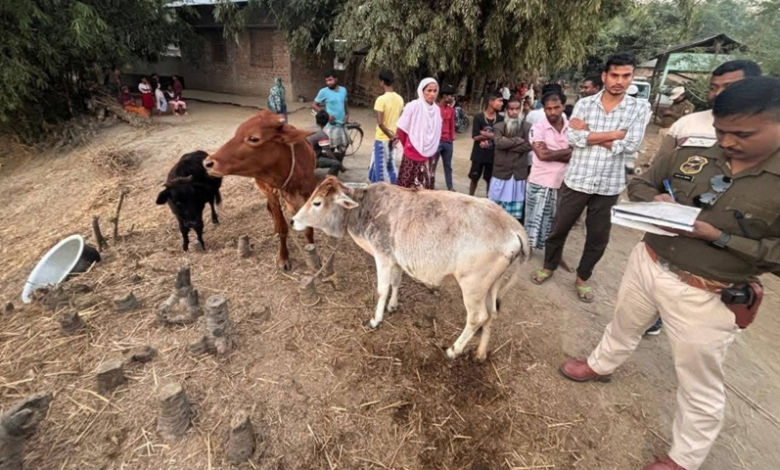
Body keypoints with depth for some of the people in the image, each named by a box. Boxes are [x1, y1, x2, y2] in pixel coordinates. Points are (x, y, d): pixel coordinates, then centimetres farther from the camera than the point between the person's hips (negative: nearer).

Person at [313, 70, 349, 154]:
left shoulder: (343, 90, 6)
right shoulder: (323, 92, -8)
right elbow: (314, 105, -5)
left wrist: (347, 115, 0)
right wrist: (326, 114, -17)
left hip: (342, 124, 5)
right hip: (330, 125, -5)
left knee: (343, 147, 15)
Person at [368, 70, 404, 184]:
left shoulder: (381, 99, -17)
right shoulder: (400, 99, 3)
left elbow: (380, 122, -21)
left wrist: (390, 136, -13)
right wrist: (394, 136, 6)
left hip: (382, 138, -6)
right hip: (393, 138, 6)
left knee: (380, 165, 4)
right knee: (391, 165, 16)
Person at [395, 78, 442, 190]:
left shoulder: (436, 110, 3)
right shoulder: (413, 106, -11)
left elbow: (436, 133, 12)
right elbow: (401, 129, -4)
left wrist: (431, 150, 11)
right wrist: (408, 146, 8)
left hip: (428, 156, 5)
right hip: (412, 154, -4)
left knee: (425, 188, 8)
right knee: (407, 187, 1)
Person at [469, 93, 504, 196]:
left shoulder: (501, 119, 1)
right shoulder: (478, 117, -7)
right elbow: (475, 137, -12)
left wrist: (484, 134, -14)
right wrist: (493, 135, -15)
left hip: (493, 155, 2)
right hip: (479, 154, -2)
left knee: (490, 180, 10)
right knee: (474, 178, 9)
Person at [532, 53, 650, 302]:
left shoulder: (640, 108, 0)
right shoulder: (584, 103, 0)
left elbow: (631, 145, -13)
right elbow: (573, 137, -15)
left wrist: (589, 134, -13)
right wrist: (614, 134, -13)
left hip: (609, 186, 1)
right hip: (576, 180, 0)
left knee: (598, 238, 11)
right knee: (559, 228, 11)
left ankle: (582, 278, 32)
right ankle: (549, 266, 34)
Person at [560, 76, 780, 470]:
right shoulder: (691, 153, -5)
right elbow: (638, 183, 7)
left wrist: (717, 236, -26)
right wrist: (656, 200, -14)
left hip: (705, 296, -4)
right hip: (646, 263, 4)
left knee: (699, 385, 14)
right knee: (624, 325, 28)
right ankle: (601, 365, 57)